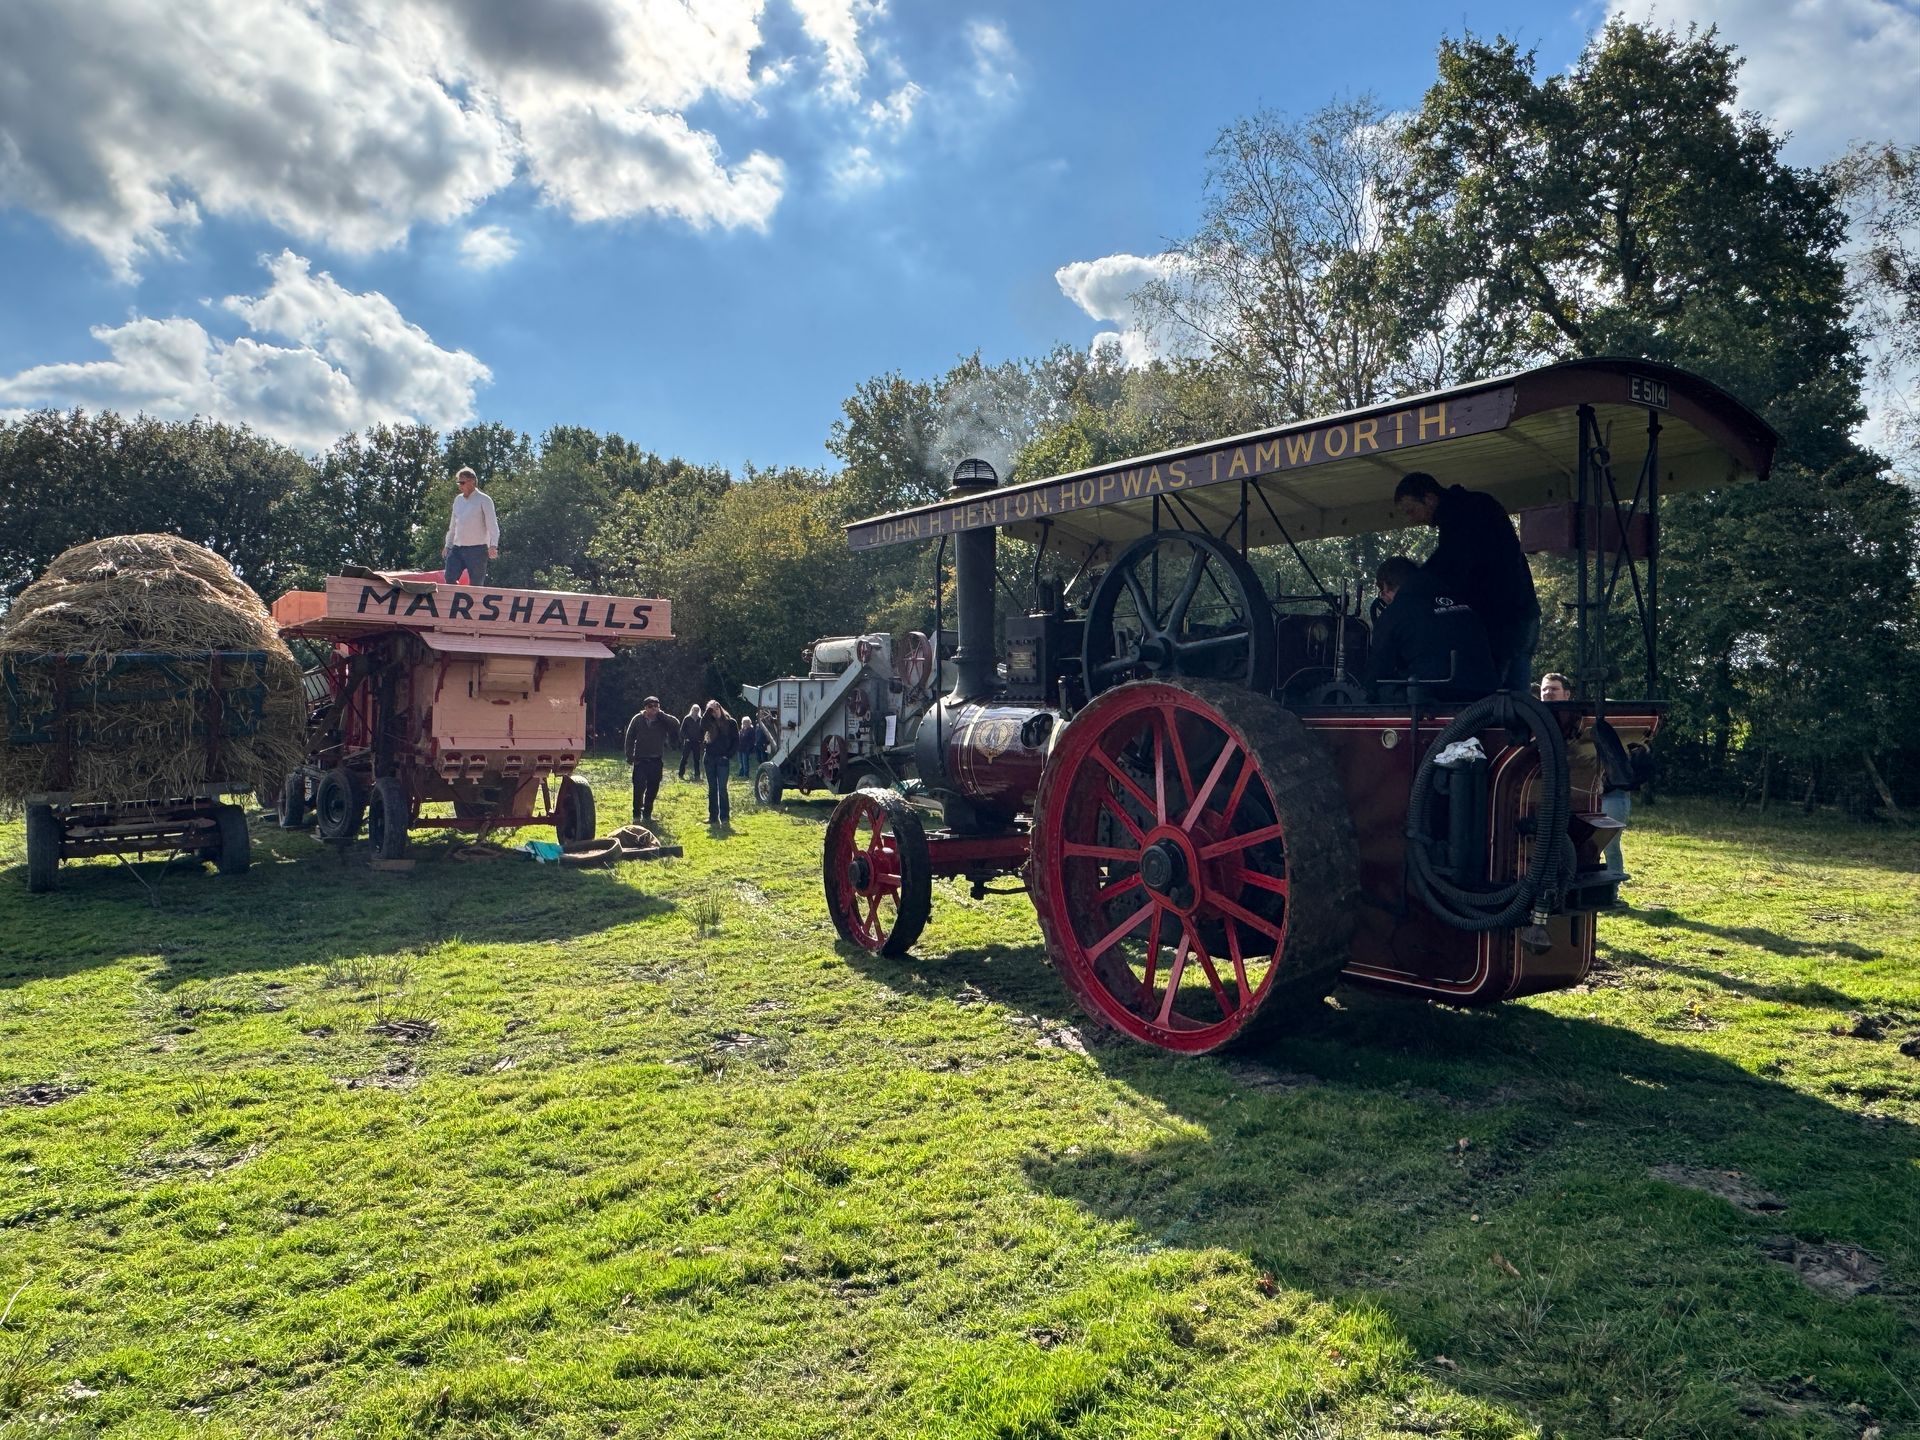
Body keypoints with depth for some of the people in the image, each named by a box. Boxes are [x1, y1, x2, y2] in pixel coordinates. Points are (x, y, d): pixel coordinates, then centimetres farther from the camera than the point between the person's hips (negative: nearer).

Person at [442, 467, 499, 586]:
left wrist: (493, 545, -24)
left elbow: (492, 525, -12)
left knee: (475, 585, -2)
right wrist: (447, 545, 21)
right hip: (457, 548, 6)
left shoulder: (484, 500, -4)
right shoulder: (458, 500, 15)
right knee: (449, 579, -8)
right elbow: (453, 525, 23)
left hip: (477, 549, -6)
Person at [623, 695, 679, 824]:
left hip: (656, 761, 2)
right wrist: (630, 757, -2)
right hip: (640, 760, -2)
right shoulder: (637, 720, -1)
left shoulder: (662, 720, 1)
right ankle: (637, 815, 1)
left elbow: (676, 724, -15)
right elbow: (630, 738, 2)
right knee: (639, 788, -8)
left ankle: (647, 813, 19)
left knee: (653, 789, 7)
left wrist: (661, 714, -15)